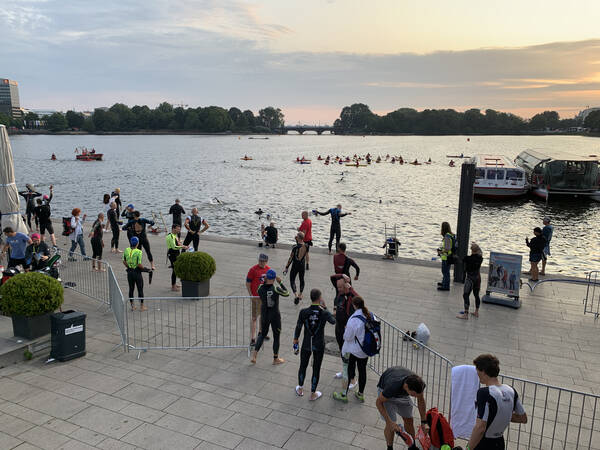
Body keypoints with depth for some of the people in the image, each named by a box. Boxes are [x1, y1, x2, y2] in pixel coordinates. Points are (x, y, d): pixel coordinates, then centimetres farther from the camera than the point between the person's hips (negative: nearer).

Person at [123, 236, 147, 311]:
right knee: (140, 289, 9)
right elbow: (139, 264, -20)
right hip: (137, 272, -5)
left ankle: (132, 306, 23)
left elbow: (124, 262, 3)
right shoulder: (138, 252, -18)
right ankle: (142, 306, 17)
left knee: (131, 289, 15)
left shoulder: (126, 250, -3)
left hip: (129, 272, 5)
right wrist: (143, 268, -2)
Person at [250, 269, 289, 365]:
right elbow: (287, 294, -4)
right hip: (275, 315, -3)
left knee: (262, 334, 22)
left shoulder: (260, 288, -12)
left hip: (264, 315, 4)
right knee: (276, 337, 14)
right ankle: (275, 359, 28)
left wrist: (264, 282, 2)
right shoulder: (276, 289, -21)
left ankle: (254, 356, 11)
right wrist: (280, 282, -1)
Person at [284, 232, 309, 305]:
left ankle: (296, 295, -13)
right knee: (302, 280, 21)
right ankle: (300, 294, 34)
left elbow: (291, 258, -16)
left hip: (295, 266, -5)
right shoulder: (306, 246, -8)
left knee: (292, 280, 5)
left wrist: (286, 268, -9)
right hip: (302, 265, 5)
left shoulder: (295, 247, -21)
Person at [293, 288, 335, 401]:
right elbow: (333, 321, 1)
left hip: (306, 344, 1)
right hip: (319, 345, -1)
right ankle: (313, 393, 28)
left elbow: (298, 327, -6)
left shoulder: (303, 312, -16)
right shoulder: (324, 313, -18)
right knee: (316, 369, 14)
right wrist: (325, 308, 1)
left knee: (303, 366, 21)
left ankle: (300, 389, 39)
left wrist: (295, 340, 10)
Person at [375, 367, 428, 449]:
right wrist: (390, 422, -31)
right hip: (385, 389, -4)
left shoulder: (418, 384, -32)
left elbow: (421, 400, -8)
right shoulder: (393, 386, -45)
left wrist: (424, 422, -10)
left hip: (402, 392, 4)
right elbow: (378, 402, -27)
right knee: (390, 425, -8)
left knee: (409, 420, 7)